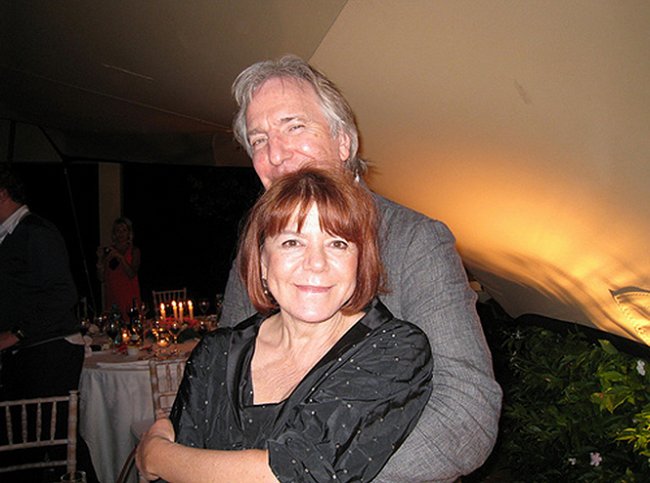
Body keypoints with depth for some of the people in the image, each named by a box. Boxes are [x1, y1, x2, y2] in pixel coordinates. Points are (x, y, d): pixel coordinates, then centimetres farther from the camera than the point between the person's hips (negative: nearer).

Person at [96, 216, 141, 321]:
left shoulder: (134, 250, 1)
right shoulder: (108, 251, 8)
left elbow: (132, 274, -10)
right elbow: (101, 278, 7)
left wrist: (120, 257, -16)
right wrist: (100, 258, -3)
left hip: (129, 296, -2)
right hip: (111, 296, 2)